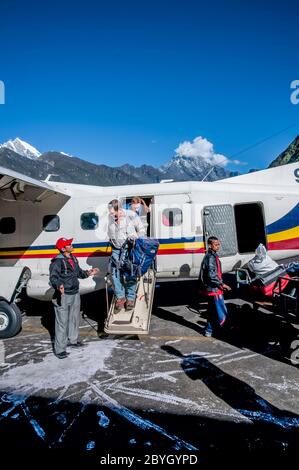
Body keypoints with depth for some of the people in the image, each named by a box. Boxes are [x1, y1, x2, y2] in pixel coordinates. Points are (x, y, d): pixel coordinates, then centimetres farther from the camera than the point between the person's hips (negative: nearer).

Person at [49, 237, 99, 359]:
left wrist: (88, 273, 4)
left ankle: (72, 340, 41)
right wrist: (59, 285, -43)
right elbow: (53, 278, -24)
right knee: (62, 322, -2)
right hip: (63, 296, -9)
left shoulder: (73, 259, 9)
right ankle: (60, 349, 9)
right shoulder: (57, 261, -18)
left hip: (75, 294, 9)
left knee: (74, 319, 22)